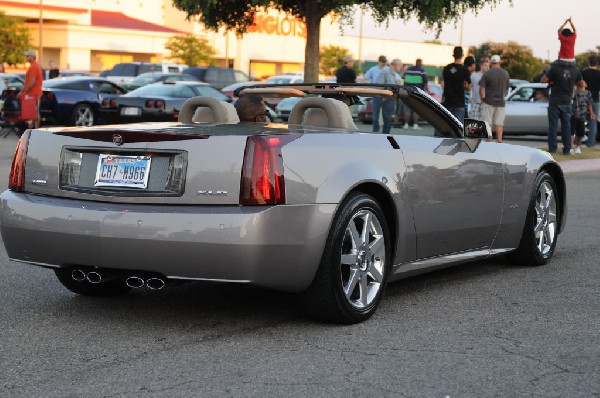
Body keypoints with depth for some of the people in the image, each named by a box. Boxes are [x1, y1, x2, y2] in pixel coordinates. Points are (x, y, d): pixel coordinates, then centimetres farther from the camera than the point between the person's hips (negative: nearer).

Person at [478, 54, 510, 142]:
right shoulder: (506, 74, 2)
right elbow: (507, 88, 12)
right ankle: (499, 140, 3)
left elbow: (481, 89, -12)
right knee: (499, 123, 7)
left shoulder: (487, 74, -10)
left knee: (487, 123, 2)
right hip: (501, 102, 3)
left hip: (488, 102, -3)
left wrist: (482, 99, 2)